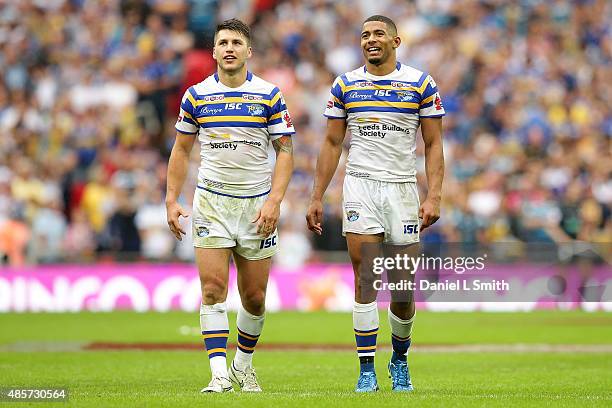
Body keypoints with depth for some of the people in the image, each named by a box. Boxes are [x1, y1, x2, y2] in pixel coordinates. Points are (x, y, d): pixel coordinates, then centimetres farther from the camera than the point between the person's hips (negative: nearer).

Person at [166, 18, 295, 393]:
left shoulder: (270, 95, -1)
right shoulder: (196, 95, 3)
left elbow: (285, 151, 0)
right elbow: (181, 150, 12)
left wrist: (274, 201, -12)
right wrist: (172, 200, 4)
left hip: (257, 205, 0)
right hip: (211, 201, 0)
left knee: (254, 298, 5)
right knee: (214, 289, -12)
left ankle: (244, 365, 27)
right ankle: (219, 373, -12)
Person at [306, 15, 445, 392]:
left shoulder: (421, 84, 2)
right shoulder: (345, 85, 6)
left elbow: (434, 144, 2)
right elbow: (332, 144, 11)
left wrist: (434, 196, -9)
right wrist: (317, 198, 6)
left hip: (403, 188, 0)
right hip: (360, 187, 0)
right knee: (365, 282, -7)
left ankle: (400, 359, 25)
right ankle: (367, 371, -3)